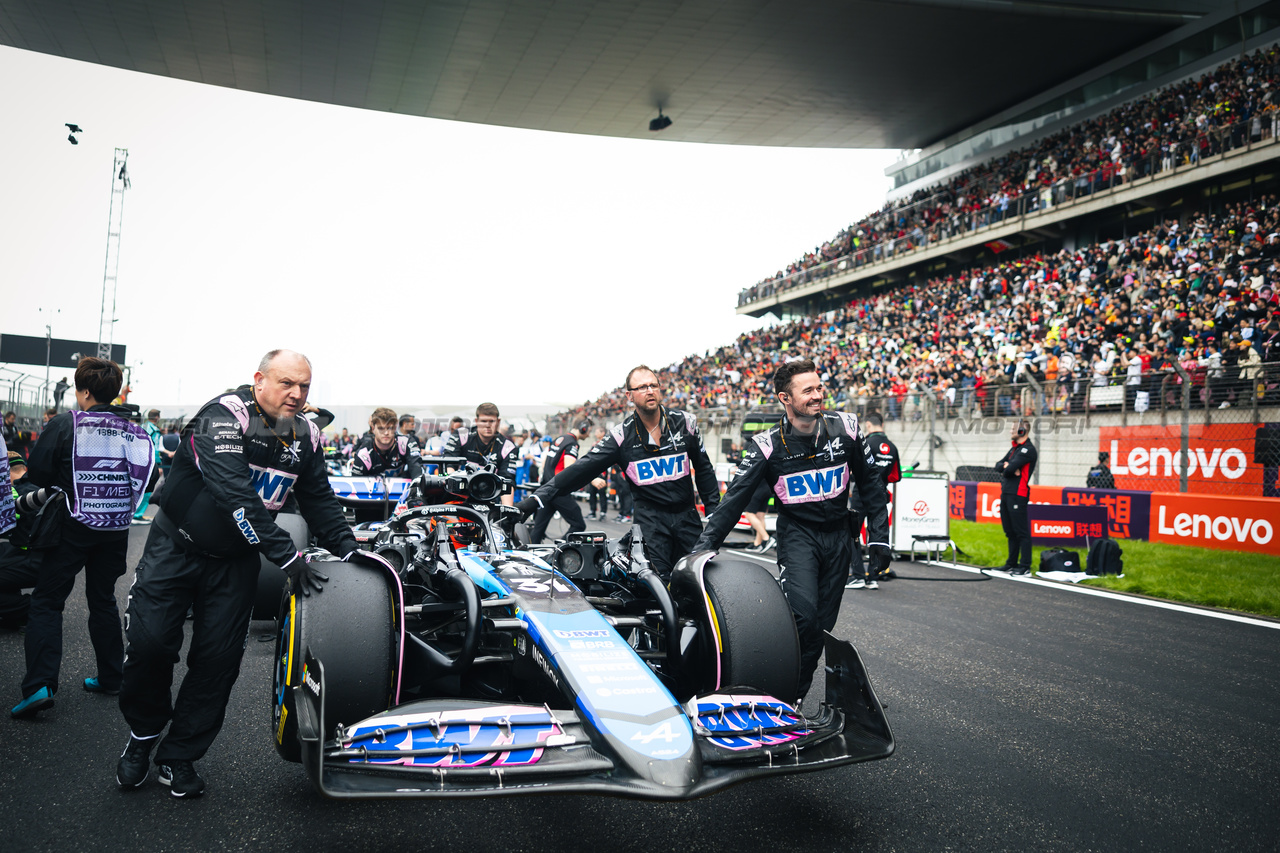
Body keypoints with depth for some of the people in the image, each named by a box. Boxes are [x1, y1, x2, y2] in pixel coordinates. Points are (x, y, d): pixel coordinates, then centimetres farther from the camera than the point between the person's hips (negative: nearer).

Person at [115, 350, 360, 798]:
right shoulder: (225, 416, -23)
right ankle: (143, 735, 20)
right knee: (151, 643, -8)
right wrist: (288, 557, -37)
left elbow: (319, 499, 8)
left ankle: (178, 756, 17)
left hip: (236, 560, 5)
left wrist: (347, 547, -9)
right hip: (177, 547, -4)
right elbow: (234, 495, -33)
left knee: (219, 658, 1)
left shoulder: (306, 436, -3)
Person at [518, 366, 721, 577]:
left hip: (687, 514, 3)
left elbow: (704, 469, 12)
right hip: (650, 518, -2)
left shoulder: (685, 422, 1)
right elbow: (582, 469, -10)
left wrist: (713, 512, 9)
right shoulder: (621, 435, -5)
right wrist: (538, 498, -19)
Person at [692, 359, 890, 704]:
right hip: (796, 535, -3)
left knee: (822, 624, 5)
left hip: (838, 537, 3)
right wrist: (705, 544, -18)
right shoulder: (767, 445, -12)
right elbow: (735, 498, -11)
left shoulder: (845, 428, -4)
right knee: (803, 614, -24)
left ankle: (794, 698, 18)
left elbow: (869, 484, 7)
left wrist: (879, 536, 5)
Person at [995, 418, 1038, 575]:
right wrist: (1006, 466, -5)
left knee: (1022, 532, -7)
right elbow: (998, 466, 15)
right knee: (1010, 531, 14)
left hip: (1017, 495, -10)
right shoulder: (1014, 448, 20)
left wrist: (1007, 468, 1)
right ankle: (1012, 563, 22)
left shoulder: (1028, 449, -10)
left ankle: (1025, 567, -5)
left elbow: (1010, 469, -20)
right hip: (1006, 493, 10)